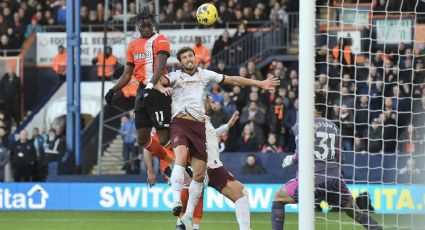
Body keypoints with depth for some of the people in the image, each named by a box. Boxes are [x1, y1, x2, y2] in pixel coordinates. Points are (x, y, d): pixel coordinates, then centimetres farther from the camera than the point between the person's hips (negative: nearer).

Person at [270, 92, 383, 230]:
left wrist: (291, 159, 6)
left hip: (311, 178, -4)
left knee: (278, 198, 15)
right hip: (335, 179, 4)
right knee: (354, 212, 17)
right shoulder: (333, 127, 15)